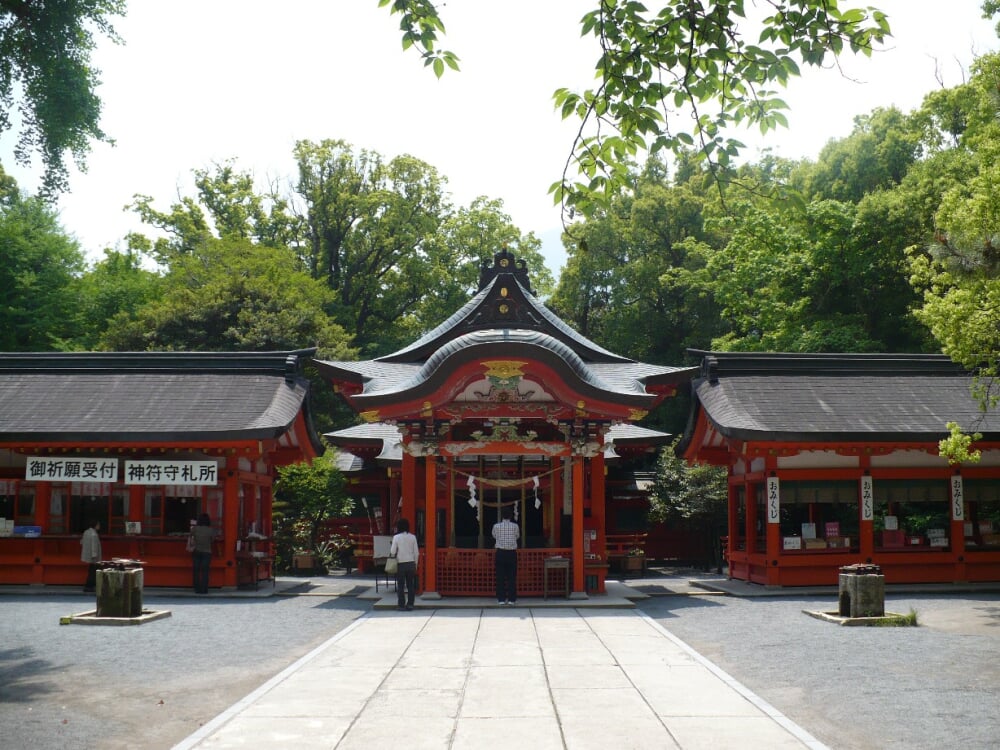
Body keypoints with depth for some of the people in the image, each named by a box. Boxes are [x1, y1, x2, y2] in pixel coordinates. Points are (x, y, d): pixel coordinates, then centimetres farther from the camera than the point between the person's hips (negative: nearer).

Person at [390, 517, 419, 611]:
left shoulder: (396, 537, -7)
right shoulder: (412, 537, 1)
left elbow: (393, 552, -7)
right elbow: (416, 552, 2)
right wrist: (415, 564, 12)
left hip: (401, 564, -2)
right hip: (411, 563, 2)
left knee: (400, 585, 6)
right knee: (411, 585, 8)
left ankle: (401, 604, 4)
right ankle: (410, 604, 6)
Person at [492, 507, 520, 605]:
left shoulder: (496, 526, -4)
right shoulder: (515, 526, -4)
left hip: (500, 552, 0)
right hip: (512, 553, 0)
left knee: (500, 577, 4)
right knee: (512, 577, 4)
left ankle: (501, 599, 4)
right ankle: (511, 599, 3)